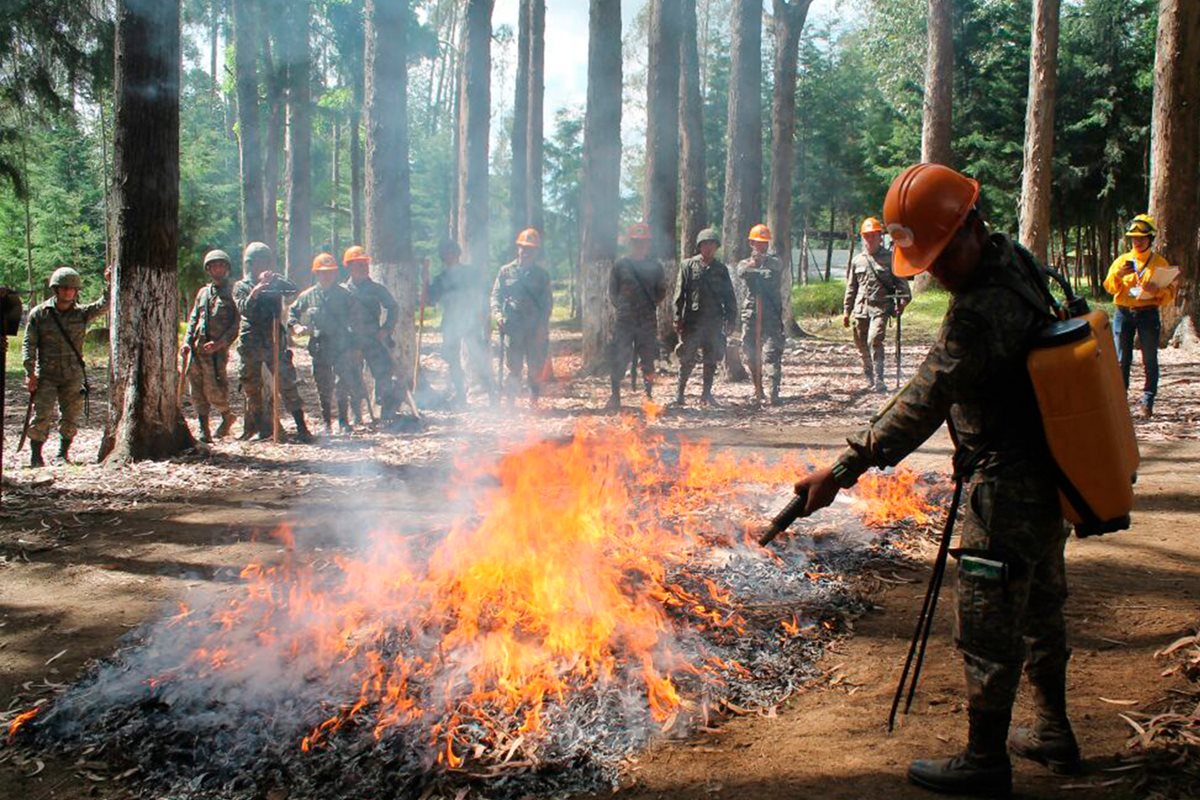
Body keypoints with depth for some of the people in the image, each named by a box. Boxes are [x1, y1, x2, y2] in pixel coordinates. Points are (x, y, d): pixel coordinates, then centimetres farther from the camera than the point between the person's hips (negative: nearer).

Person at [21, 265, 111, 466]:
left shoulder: (81, 313, 5)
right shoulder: (39, 313, 0)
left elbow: (104, 305, -7)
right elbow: (29, 344, 0)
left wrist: (109, 283, -22)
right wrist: (30, 372, -9)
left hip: (74, 376, 2)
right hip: (46, 375, -2)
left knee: (71, 417, 6)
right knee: (42, 416, -7)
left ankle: (63, 454, 20)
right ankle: (35, 455, 5)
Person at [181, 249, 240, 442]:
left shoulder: (232, 293, 0)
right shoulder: (203, 292, 17)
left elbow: (237, 324, -6)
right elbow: (193, 319, 19)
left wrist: (219, 343, -16)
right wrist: (187, 342, 5)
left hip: (217, 350, -6)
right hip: (196, 348, 6)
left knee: (214, 390, -8)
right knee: (197, 392, 4)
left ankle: (227, 416, 20)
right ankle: (204, 431, 10)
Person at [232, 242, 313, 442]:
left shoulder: (275, 284, 12)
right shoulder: (241, 287, 9)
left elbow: (294, 290, -8)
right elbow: (243, 309, -8)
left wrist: (275, 280, -21)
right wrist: (255, 292, -23)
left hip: (274, 341, 0)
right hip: (251, 344, 0)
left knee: (287, 383, -8)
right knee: (252, 387, 4)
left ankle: (301, 427, -9)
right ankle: (263, 428, 14)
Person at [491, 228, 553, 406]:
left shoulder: (541, 274, 8)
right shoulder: (506, 271, 8)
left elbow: (548, 301, 6)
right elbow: (496, 295, 9)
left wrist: (542, 325, -5)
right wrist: (498, 313, -9)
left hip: (536, 329, 1)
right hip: (512, 328, -1)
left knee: (536, 367, 3)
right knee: (512, 366, -1)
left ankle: (534, 400, 13)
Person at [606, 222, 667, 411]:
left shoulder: (655, 266, 7)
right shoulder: (620, 265, 5)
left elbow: (661, 292, 13)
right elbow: (612, 292, 9)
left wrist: (649, 306, 4)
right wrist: (622, 307, 0)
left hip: (648, 321, 1)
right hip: (623, 320, -1)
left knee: (648, 360, 5)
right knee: (619, 359, -4)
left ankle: (649, 396, 14)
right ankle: (615, 396, 3)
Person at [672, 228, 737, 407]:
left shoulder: (721, 269, 11)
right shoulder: (688, 266, 3)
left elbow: (729, 297, 12)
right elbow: (680, 294, 0)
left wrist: (730, 319, 4)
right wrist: (678, 318, -7)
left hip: (714, 322, 3)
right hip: (692, 320, -3)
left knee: (712, 359, 5)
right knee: (687, 359, -2)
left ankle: (707, 393, 14)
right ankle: (680, 391, 8)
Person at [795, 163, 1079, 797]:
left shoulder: (980, 312, -28)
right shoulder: (1014, 258, 3)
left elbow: (923, 403, -29)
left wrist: (844, 469, -27)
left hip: (1007, 487, -10)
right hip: (1047, 473, 10)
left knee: (988, 624, 2)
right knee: (1039, 606, 21)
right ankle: (1053, 734, 36)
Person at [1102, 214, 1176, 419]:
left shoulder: (1159, 263, 5)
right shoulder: (1122, 260, 10)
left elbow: (1170, 293, 1)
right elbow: (1109, 288, 2)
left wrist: (1157, 290, -20)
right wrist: (1117, 275, -17)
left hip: (1148, 314, -1)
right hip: (1124, 313, 2)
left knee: (1149, 361, -1)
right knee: (1122, 360, 1)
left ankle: (1147, 402, 3)